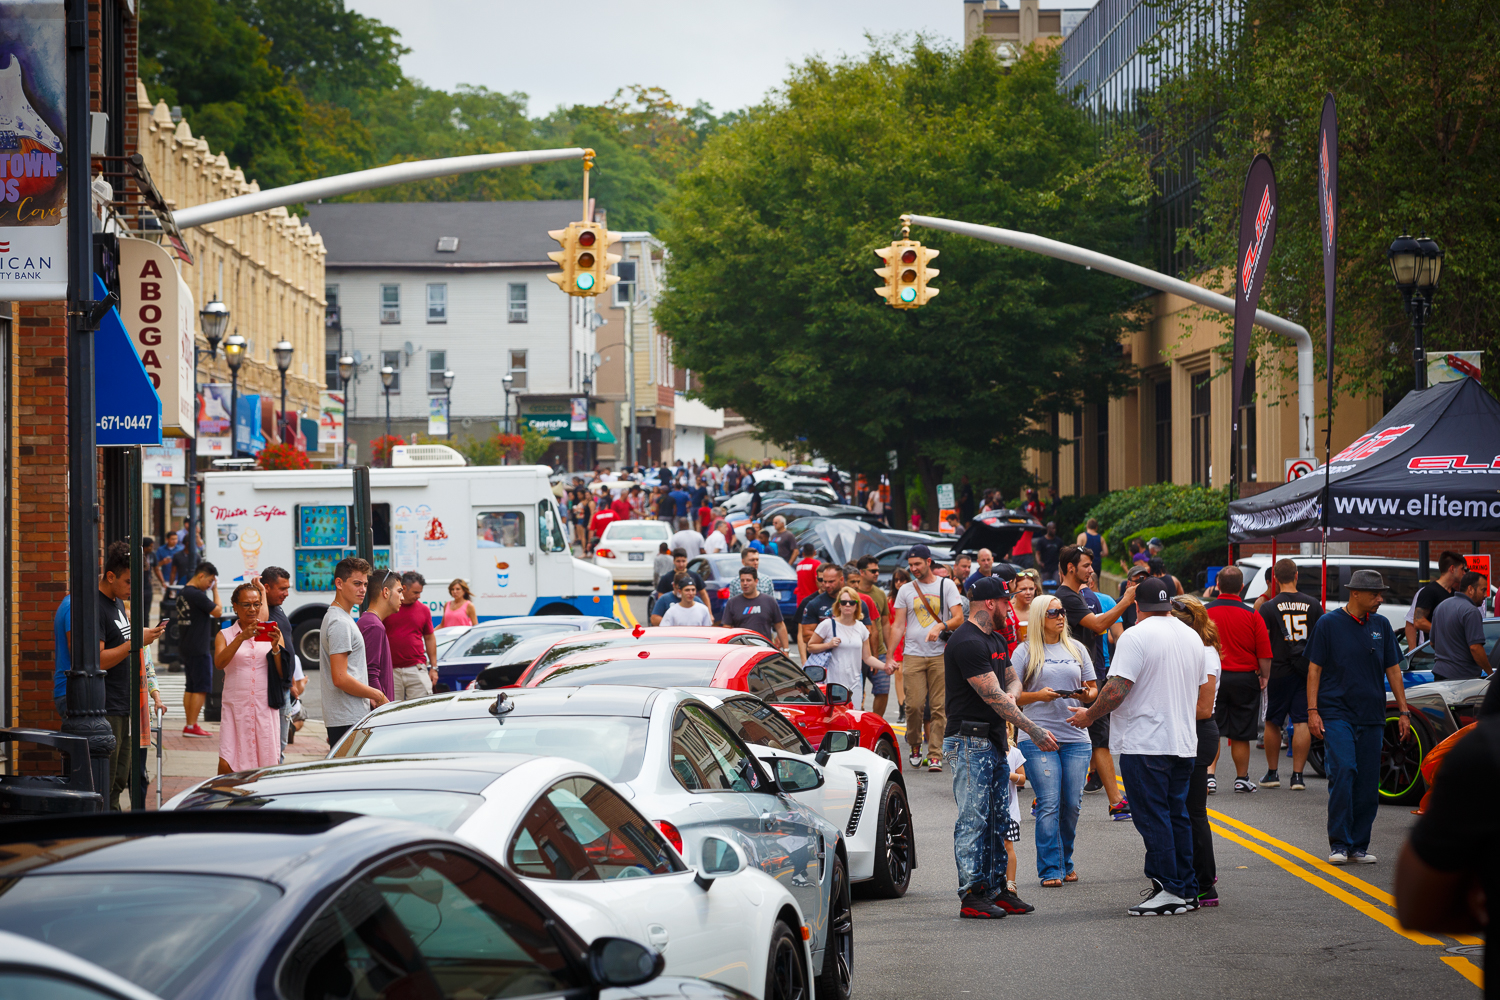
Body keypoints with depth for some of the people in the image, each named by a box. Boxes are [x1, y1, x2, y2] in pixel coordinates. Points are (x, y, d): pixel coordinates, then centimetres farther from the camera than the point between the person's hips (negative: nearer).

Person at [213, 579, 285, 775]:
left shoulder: (272, 633, 12)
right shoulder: (225, 635, 9)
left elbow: (283, 674, 3)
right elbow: (219, 662, -12)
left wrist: (276, 647, -13)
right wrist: (241, 638, -23)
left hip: (265, 707, 1)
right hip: (235, 706, -1)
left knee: (269, 768, -3)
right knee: (226, 766, -10)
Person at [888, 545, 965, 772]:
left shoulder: (946, 585, 7)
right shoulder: (906, 590, 12)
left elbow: (959, 618, 0)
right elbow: (898, 626, 11)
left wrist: (941, 626, -20)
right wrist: (888, 656, 2)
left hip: (940, 655, -1)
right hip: (913, 655, 1)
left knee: (939, 707, -5)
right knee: (914, 704, -9)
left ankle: (934, 755, -3)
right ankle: (915, 746, 13)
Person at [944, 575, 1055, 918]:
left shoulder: (997, 639, 15)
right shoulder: (967, 643, -17)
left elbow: (1011, 678, 24)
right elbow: (992, 697, -20)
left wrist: (1009, 695, -2)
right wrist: (1034, 731, -18)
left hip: (995, 741, 10)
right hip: (969, 742, -10)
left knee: (998, 819, 11)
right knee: (973, 819, -7)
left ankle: (997, 889, 16)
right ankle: (972, 895, -4)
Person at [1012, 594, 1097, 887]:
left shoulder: (1076, 649, 14)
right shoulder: (1025, 651, 3)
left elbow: (1094, 688, 17)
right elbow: (1011, 695, 1)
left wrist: (1086, 695, -6)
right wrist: (1038, 695, -16)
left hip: (1075, 736, 4)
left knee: (1072, 804, 3)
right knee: (1049, 805, -8)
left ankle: (1065, 864, 18)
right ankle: (1050, 870, -3)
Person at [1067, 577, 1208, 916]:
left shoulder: (1136, 637, -12)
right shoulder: (1192, 637, 12)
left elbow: (1118, 688, -17)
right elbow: (1201, 690, 22)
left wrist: (1090, 715, -3)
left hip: (1145, 744, -8)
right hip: (1183, 742, 8)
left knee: (1152, 817, -4)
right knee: (1177, 815, 13)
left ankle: (1170, 890, -5)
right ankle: (1187, 890, 15)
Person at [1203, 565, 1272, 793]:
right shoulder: (1252, 616, -5)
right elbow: (1264, 653, -3)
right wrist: (1265, 677, 11)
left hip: (1212, 678, 0)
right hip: (1245, 678, 0)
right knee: (1240, 735, 8)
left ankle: (1208, 774, -8)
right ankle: (1242, 779, 17)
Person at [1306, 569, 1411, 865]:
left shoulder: (1380, 625, 10)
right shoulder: (1329, 624, -1)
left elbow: (1393, 669, 16)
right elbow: (1315, 668, 1)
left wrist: (1403, 710, 11)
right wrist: (1312, 710, -6)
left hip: (1372, 717, 4)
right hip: (1337, 713, -4)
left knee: (1368, 784, 3)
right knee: (1343, 773, -17)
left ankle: (1359, 846, 11)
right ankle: (1339, 844, -11)